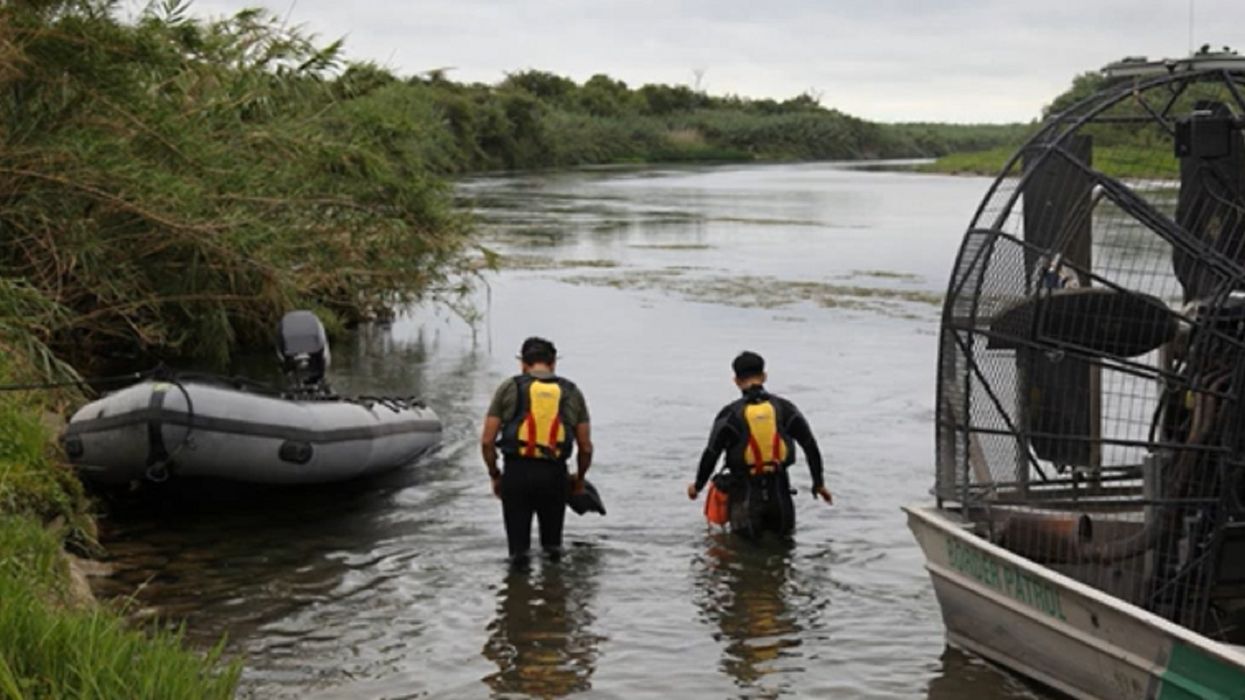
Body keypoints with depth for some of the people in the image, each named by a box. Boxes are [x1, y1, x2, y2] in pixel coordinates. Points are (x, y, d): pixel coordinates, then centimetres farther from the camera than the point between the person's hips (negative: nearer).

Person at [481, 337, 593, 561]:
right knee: (553, 546, 15)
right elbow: (586, 447, 11)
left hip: (516, 472, -1)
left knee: (518, 547, 6)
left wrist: (494, 475, 16)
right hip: (554, 474, 1)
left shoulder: (509, 388, 6)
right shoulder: (571, 392, 11)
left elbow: (487, 441, 2)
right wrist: (579, 478, 27)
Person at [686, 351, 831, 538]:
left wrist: (697, 485, 11)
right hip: (779, 493, 2)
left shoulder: (730, 414, -6)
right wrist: (819, 483, 16)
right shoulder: (785, 408, 2)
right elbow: (811, 447, 5)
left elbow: (711, 454, -5)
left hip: (746, 495, -2)